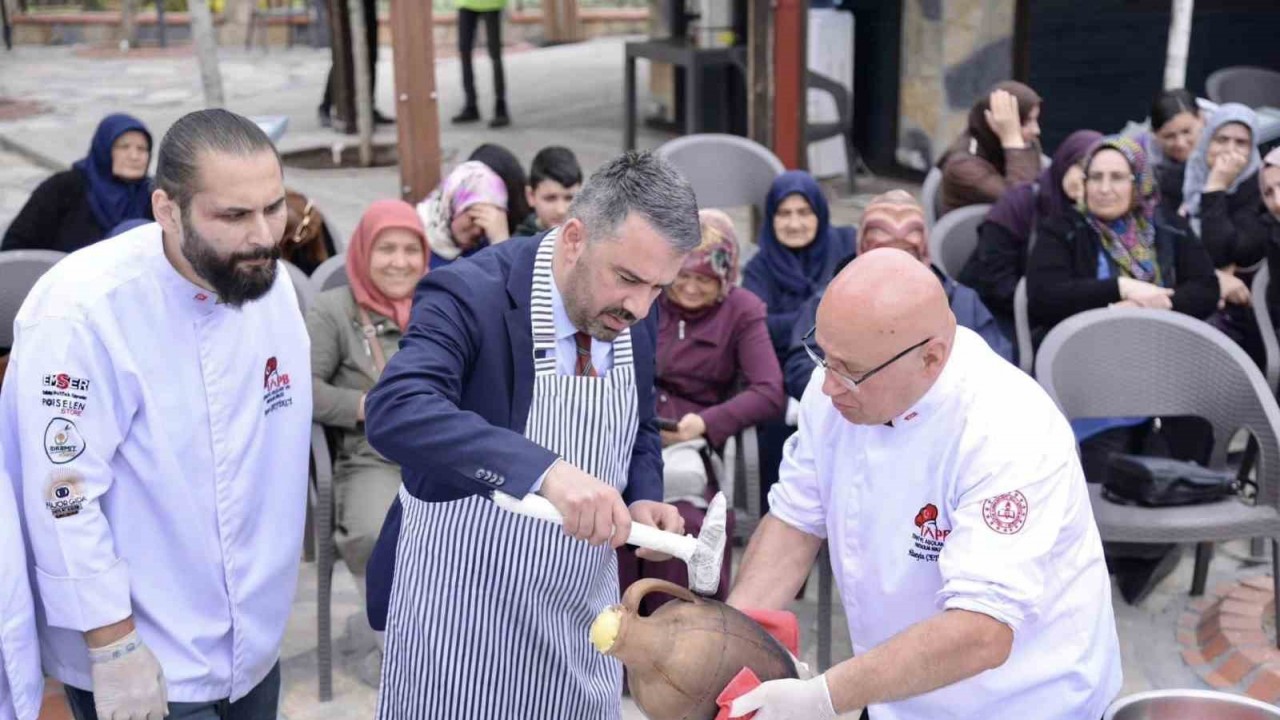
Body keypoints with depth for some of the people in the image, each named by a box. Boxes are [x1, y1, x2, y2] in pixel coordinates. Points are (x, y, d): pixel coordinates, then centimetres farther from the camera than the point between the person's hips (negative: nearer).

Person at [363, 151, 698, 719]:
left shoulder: (635, 317, -2)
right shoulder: (469, 295, -22)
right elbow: (394, 412, -39)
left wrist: (643, 500, -9)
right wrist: (545, 470, -50)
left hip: (580, 609, 6)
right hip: (463, 609, -5)